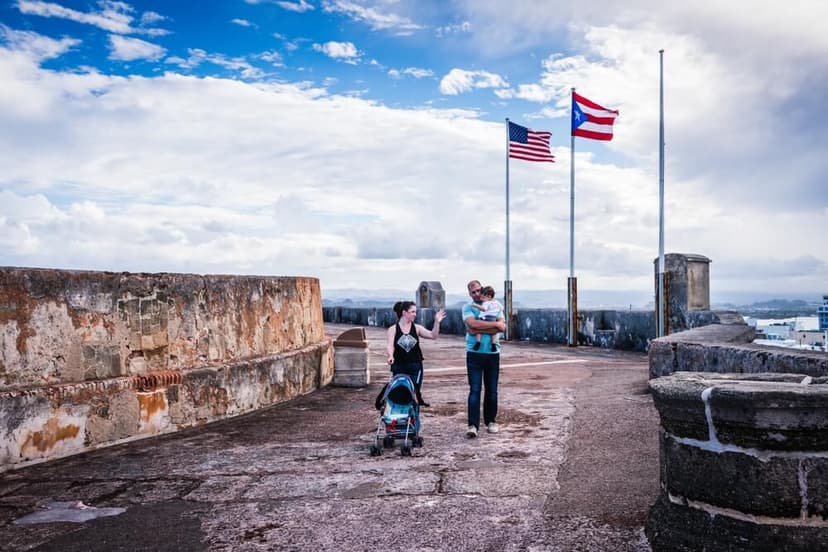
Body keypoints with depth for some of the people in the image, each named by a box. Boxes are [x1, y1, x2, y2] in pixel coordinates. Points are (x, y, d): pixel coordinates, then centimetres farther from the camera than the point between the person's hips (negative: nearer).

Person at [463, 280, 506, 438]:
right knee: (475, 390, -6)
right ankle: (473, 425, -7)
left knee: (492, 390, 10)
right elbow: (473, 324, -17)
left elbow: (502, 327, -8)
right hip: (474, 354, -2)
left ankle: (491, 421, 24)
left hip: (493, 354, 2)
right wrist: (495, 324, -12)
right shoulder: (467, 307, 2)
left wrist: (479, 330, -14)